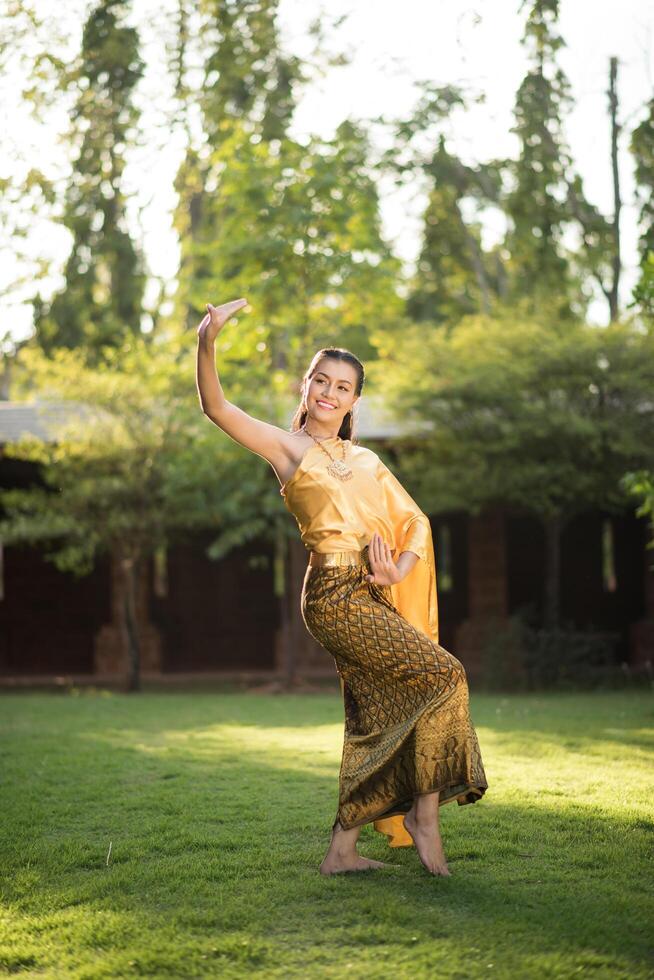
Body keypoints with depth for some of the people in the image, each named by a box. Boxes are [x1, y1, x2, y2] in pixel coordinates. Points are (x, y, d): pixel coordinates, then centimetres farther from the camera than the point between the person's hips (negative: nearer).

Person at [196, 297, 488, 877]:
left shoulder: (365, 460, 18)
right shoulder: (287, 447, 1)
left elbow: (415, 520, 18)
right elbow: (217, 407, -12)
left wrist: (400, 569, -2)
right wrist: (207, 342, -29)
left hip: (372, 599, 7)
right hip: (334, 597, -7)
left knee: (376, 722, 6)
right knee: (444, 675, -12)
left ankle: (342, 850, 15)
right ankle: (425, 813, 0)